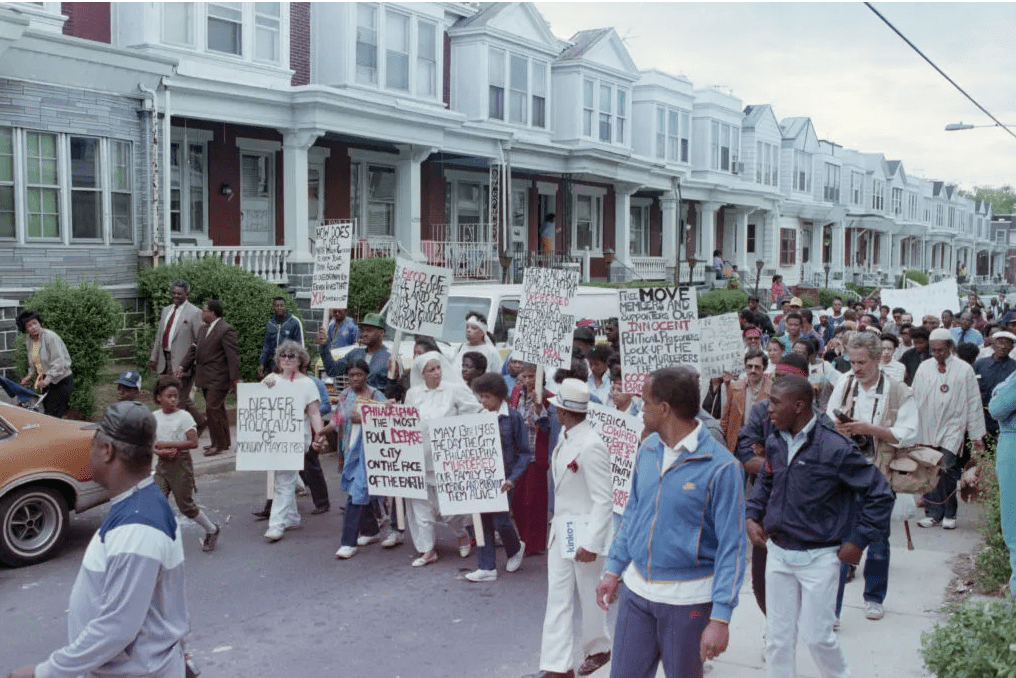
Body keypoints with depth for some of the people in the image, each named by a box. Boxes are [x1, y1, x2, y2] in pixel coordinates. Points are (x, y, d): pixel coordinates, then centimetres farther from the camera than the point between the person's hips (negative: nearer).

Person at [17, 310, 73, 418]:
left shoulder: (50, 336, -16)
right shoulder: (29, 341, 10)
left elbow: (59, 362, -23)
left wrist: (48, 378, -31)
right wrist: (30, 376, 8)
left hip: (61, 381, -8)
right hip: (45, 382, 8)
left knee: (53, 415, -14)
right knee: (47, 413, 7)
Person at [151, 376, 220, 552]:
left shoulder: (183, 416, -10)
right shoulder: (155, 417, 3)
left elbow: (193, 442, -17)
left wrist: (166, 444, -19)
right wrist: (161, 452, -16)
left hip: (180, 463, -4)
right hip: (162, 464, 4)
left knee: (185, 505, 4)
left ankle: (211, 530, 25)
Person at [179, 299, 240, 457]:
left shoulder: (226, 330, -13)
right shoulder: (203, 329, 15)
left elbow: (233, 355, -16)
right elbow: (194, 349, 21)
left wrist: (235, 379, -19)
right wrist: (183, 367, 10)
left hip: (218, 379, -9)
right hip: (206, 378, 9)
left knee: (212, 409, -11)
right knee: (218, 410, 14)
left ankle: (219, 445, -1)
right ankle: (225, 442, 24)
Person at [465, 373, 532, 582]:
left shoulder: (513, 418, -7)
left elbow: (525, 452, -7)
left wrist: (513, 478, -17)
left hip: (502, 477, -4)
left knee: (500, 520, -3)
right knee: (483, 520, 5)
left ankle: (515, 549, 29)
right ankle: (487, 567, 15)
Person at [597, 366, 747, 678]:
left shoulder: (720, 466, -17)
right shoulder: (648, 448, 2)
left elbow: (732, 545, -16)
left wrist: (720, 617, -19)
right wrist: (614, 570, 11)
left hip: (687, 599, -5)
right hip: (637, 588, 5)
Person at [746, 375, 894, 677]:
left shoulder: (836, 448, -18)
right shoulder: (774, 443, 1)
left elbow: (880, 494, -12)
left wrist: (858, 541, -12)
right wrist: (752, 516, 6)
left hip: (819, 558, -5)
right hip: (777, 553, 5)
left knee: (816, 635, 5)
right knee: (778, 636, 11)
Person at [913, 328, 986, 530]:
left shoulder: (965, 370, 0)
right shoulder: (924, 367, 7)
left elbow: (974, 403, 3)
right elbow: (915, 398, 11)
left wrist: (976, 435, 2)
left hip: (951, 429, -2)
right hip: (926, 429, 3)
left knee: (947, 470, -10)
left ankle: (949, 514, 6)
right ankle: (933, 513, 10)